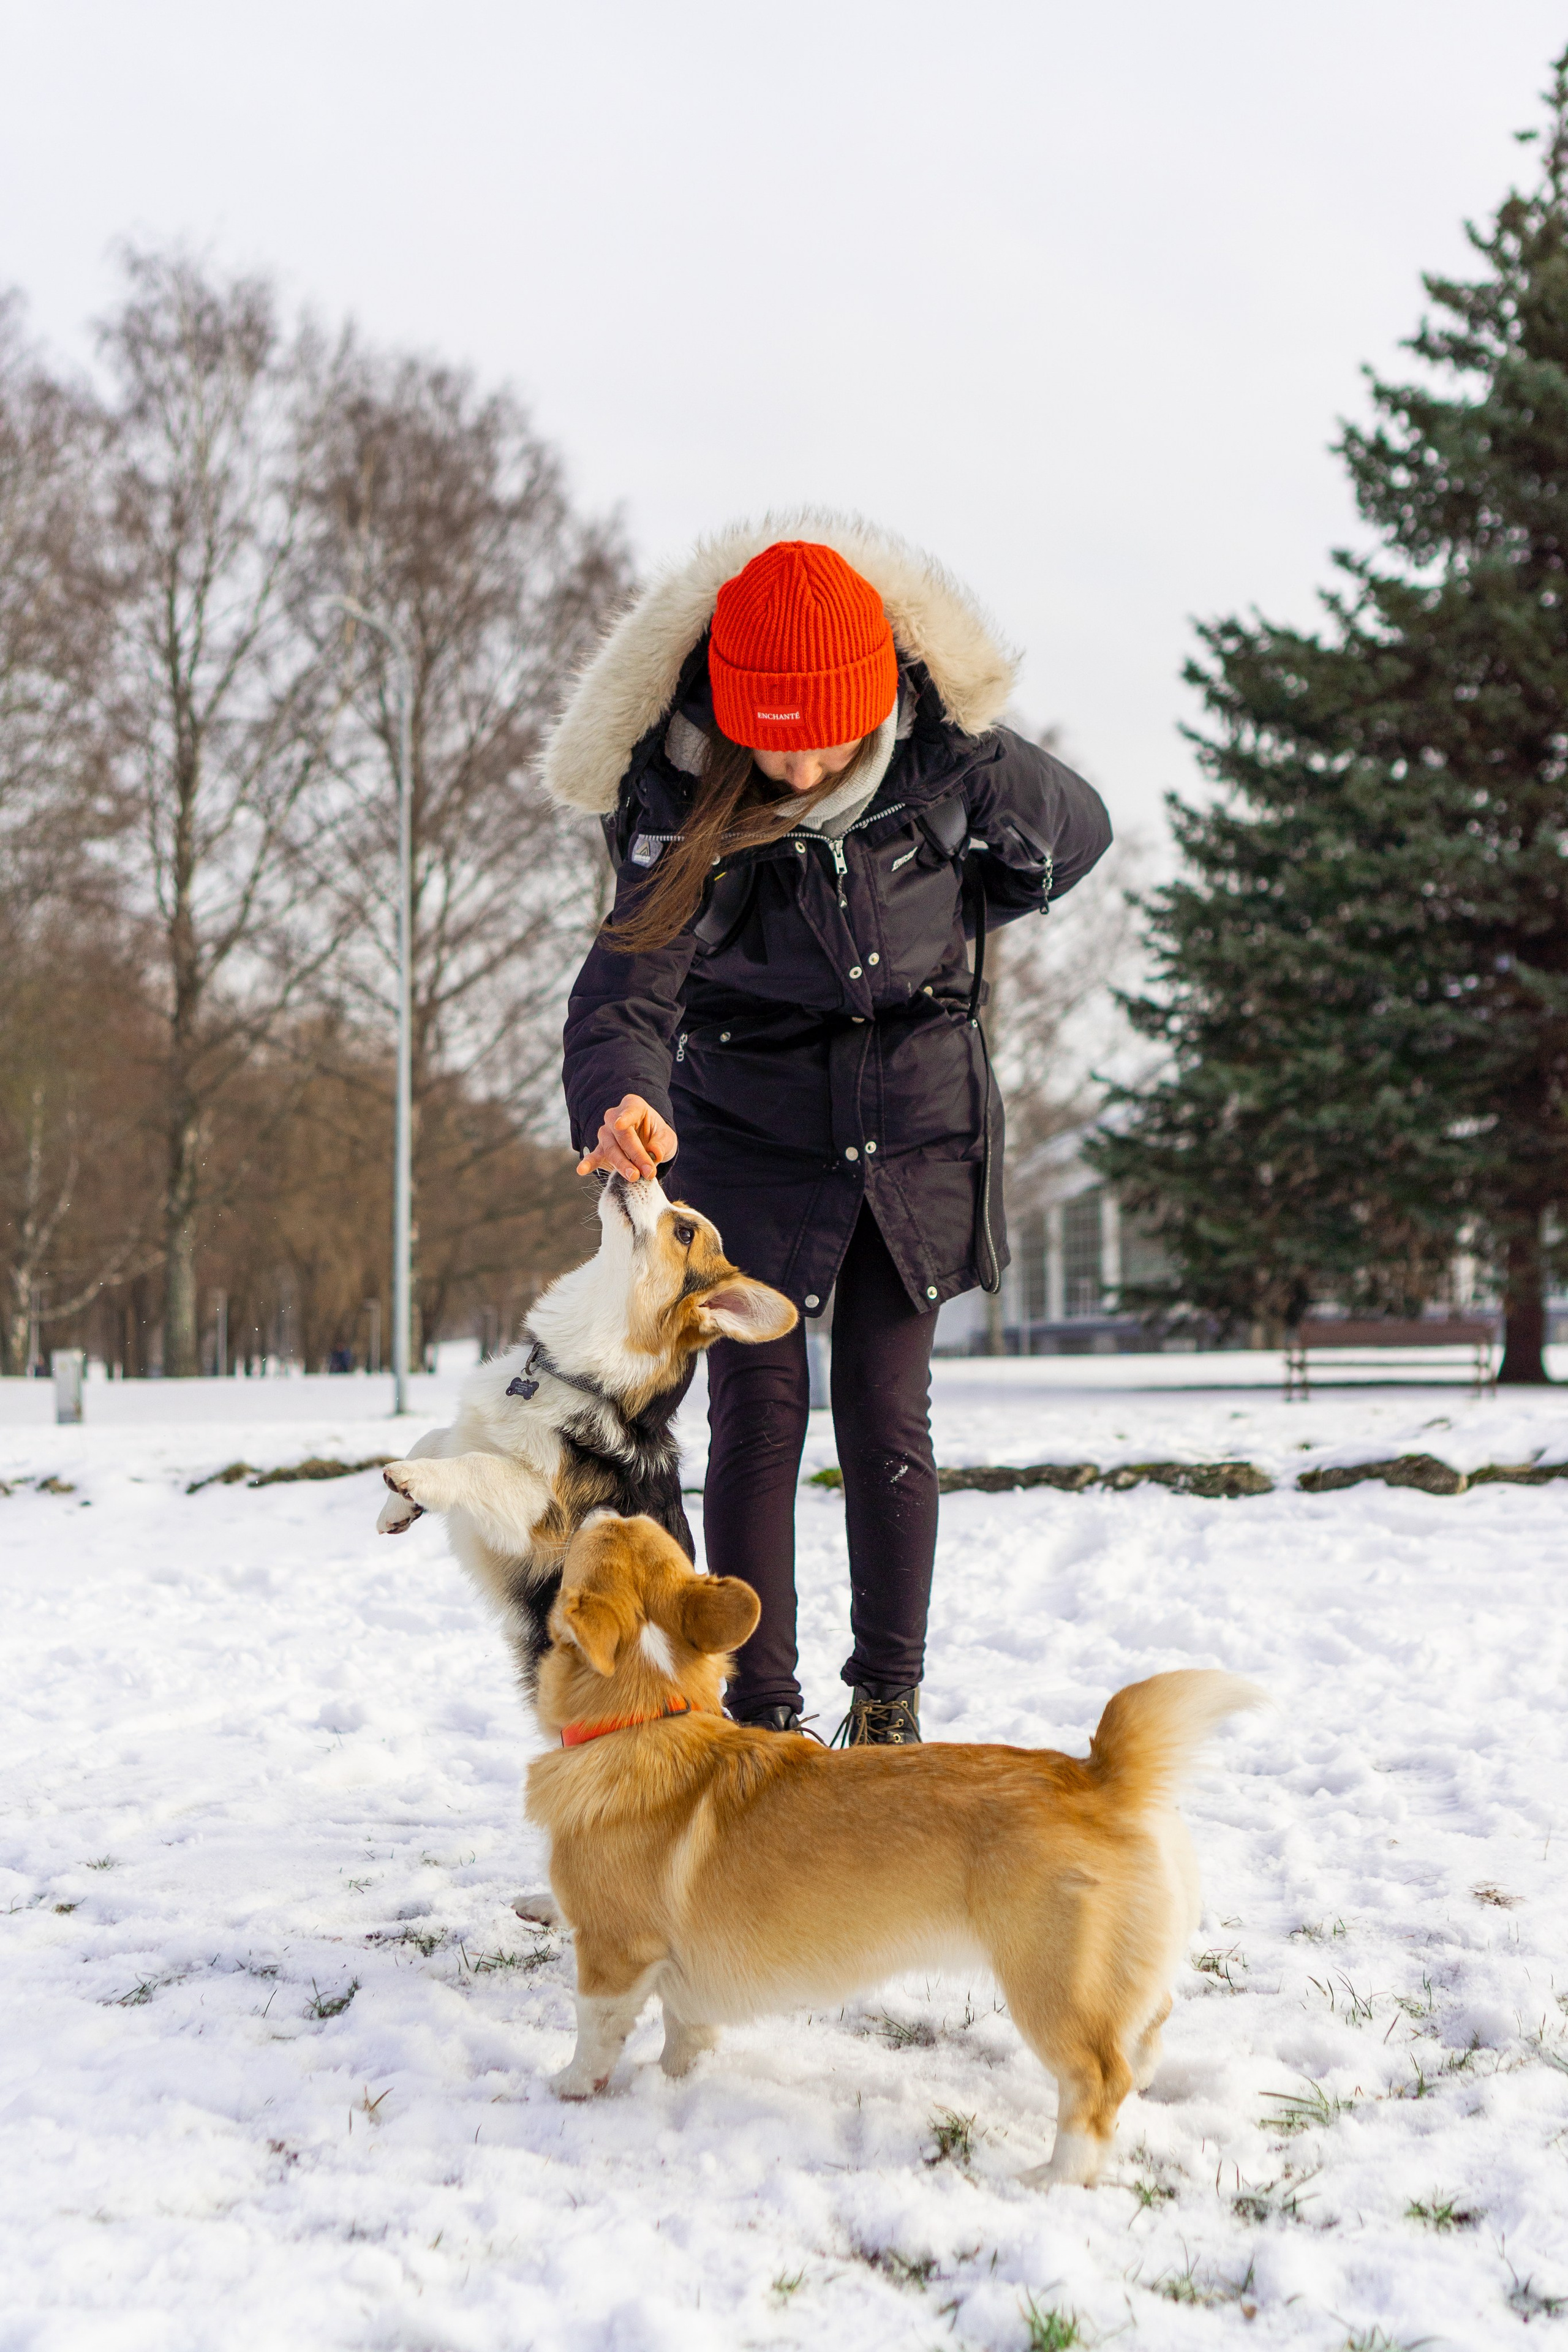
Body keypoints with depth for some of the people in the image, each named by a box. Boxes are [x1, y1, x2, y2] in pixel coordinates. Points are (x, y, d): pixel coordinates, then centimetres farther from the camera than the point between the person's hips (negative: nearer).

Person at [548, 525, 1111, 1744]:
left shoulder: (948, 754, -15)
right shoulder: (679, 794, -19)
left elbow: (1077, 832, 5)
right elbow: (633, 973, -29)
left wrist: (929, 939, 3)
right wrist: (619, 1095, -50)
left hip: (921, 1123, 1)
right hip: (751, 1129, 0)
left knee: (886, 1415, 2)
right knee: (759, 1413, -3)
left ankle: (891, 1704, 15)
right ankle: (760, 1713, 7)